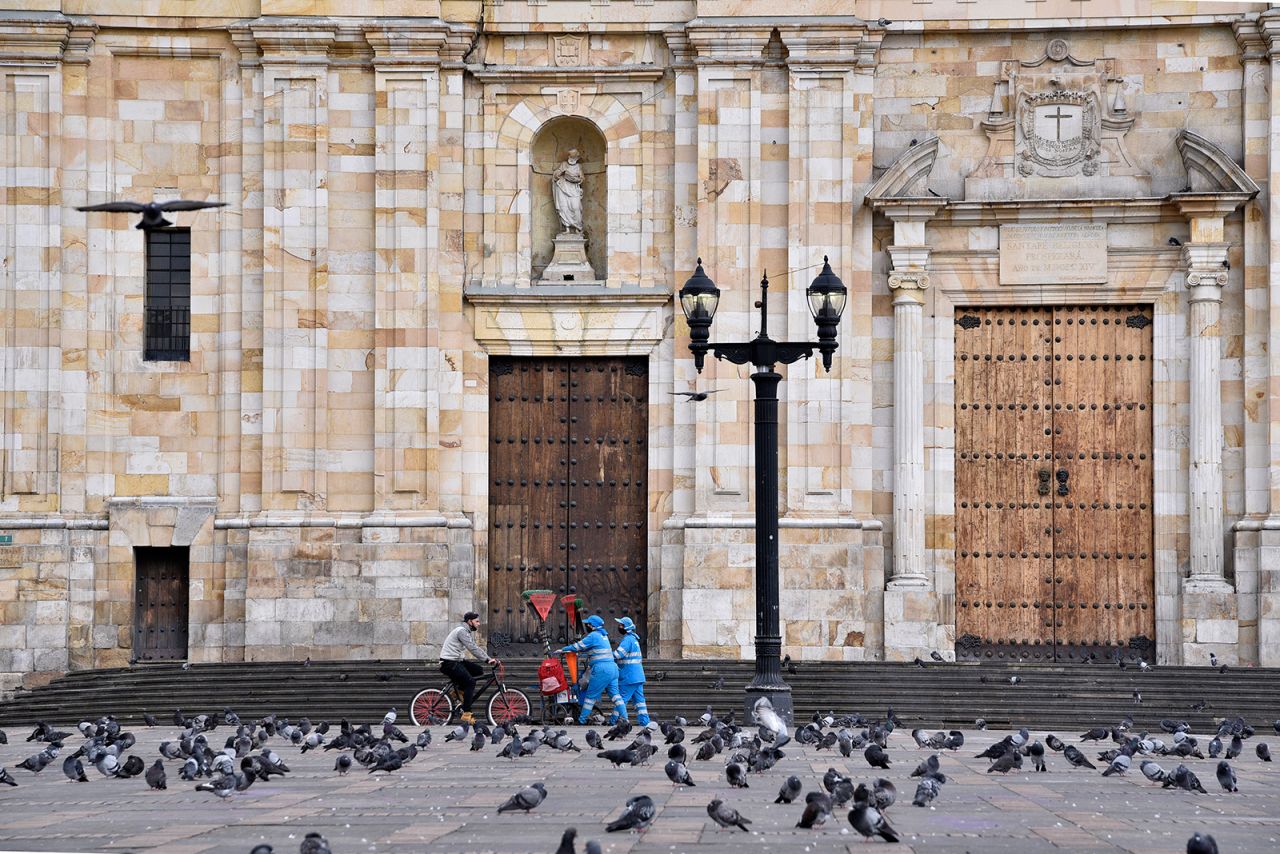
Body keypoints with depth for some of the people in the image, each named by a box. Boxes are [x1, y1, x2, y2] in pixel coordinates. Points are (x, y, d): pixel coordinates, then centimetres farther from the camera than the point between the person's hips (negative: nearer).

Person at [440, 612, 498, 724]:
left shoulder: (467, 632, 17)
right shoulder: (462, 631, -15)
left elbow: (476, 648, 17)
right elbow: (473, 649, -22)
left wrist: (490, 658, 6)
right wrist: (487, 660, -23)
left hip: (457, 661, 10)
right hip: (449, 663, -10)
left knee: (478, 670, 5)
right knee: (470, 682, -18)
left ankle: (459, 690, 9)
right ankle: (466, 713, -19)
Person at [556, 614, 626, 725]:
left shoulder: (593, 636, -7)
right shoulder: (603, 635, 21)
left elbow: (578, 646, -4)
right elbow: (586, 648, 27)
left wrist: (563, 650, 7)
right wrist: (569, 650, 24)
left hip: (601, 670, -8)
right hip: (612, 667, 8)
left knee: (591, 695, 0)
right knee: (614, 694, 6)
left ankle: (582, 719, 5)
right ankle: (623, 717, -1)